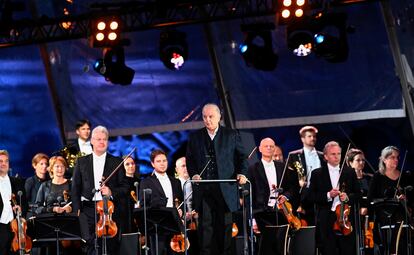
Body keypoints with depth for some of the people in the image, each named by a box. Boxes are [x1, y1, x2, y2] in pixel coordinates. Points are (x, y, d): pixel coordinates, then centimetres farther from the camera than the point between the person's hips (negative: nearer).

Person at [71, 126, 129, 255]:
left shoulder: (117, 162, 9)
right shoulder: (81, 162, 11)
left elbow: (125, 187, 7)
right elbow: (75, 188, 10)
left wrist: (111, 192, -12)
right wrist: (77, 210, 0)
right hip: (88, 209, 0)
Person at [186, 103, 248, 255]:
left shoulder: (232, 135, 8)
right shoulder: (195, 137, 12)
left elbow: (242, 156, 9)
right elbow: (189, 160, 14)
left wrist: (241, 173, -8)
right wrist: (193, 174, -4)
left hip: (225, 189, -1)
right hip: (204, 190, 1)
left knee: (225, 224, 2)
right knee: (205, 224, -3)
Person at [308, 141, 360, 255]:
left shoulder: (350, 173, 12)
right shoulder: (317, 174, 7)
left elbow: (357, 194, 13)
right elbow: (311, 197, 1)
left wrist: (348, 197, -8)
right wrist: (328, 195, -13)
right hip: (326, 221, -1)